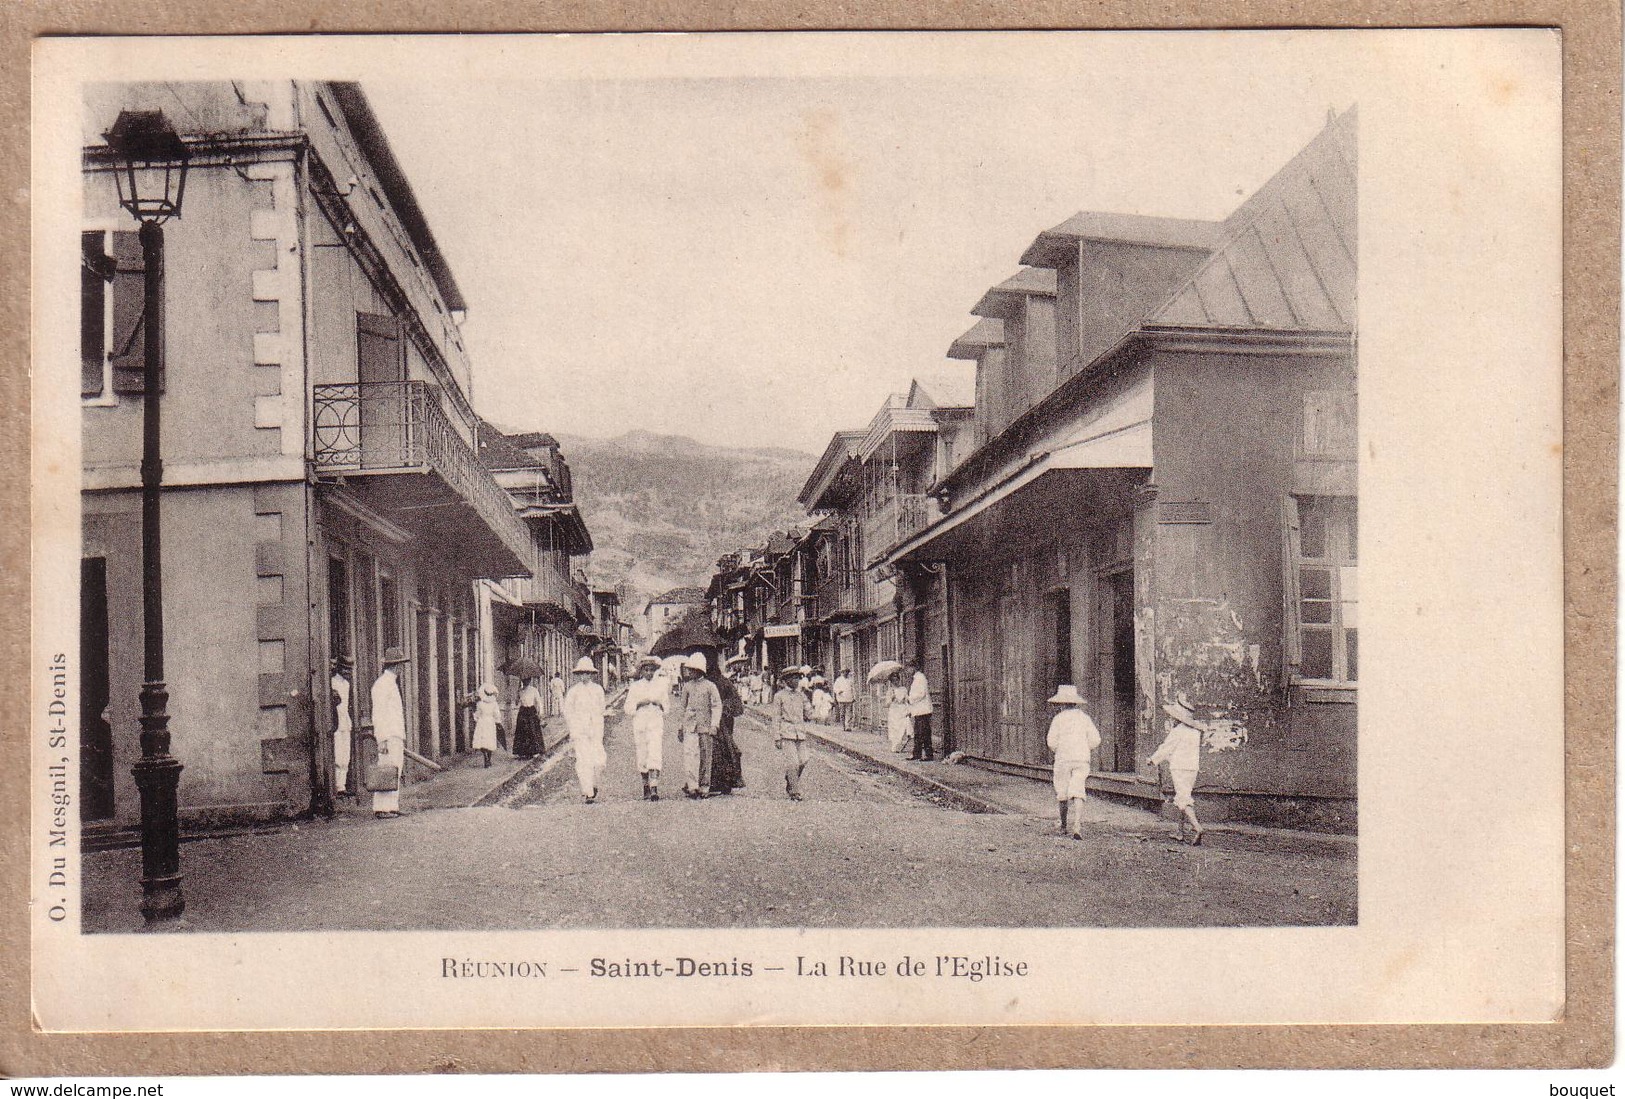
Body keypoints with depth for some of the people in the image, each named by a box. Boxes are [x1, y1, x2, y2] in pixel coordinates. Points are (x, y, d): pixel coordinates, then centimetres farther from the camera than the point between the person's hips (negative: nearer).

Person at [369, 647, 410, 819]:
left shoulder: (392, 683, 21)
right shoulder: (382, 683, -10)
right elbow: (378, 714, -16)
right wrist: (383, 739, -21)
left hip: (397, 736, 10)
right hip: (388, 736, -10)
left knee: (396, 772, 9)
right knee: (387, 772, -11)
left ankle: (392, 807, 12)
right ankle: (382, 808, -11)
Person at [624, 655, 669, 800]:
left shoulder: (661, 684, 8)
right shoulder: (635, 686, 7)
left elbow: (666, 706, 18)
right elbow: (628, 708, 7)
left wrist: (659, 704, -3)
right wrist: (639, 703, -9)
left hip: (656, 721, -1)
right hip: (639, 722, 1)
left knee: (654, 754, -16)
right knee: (642, 757, 3)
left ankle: (654, 789, -23)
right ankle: (646, 786, 19)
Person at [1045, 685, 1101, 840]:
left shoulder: (1058, 718, -1)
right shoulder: (1084, 717, 8)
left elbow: (1052, 741, -5)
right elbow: (1095, 740, 5)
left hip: (1063, 759, -2)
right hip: (1082, 759, 2)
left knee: (1062, 794, 11)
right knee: (1078, 793, -5)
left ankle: (1063, 826, 21)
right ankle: (1077, 826, -21)